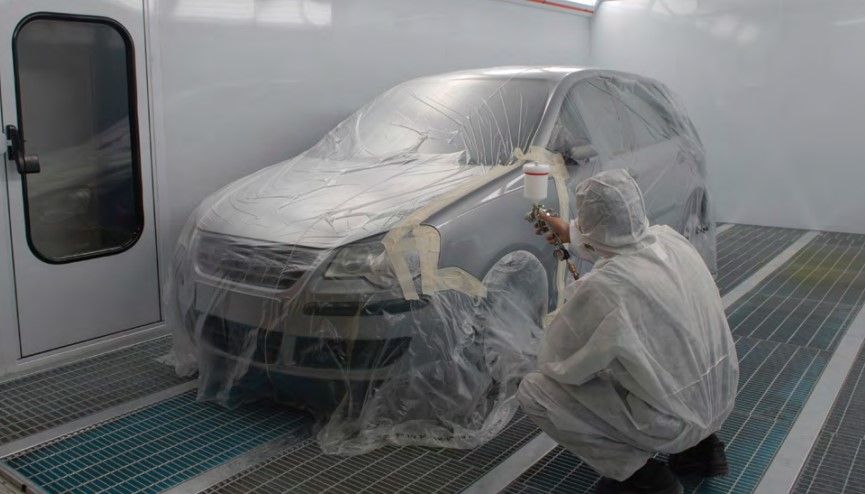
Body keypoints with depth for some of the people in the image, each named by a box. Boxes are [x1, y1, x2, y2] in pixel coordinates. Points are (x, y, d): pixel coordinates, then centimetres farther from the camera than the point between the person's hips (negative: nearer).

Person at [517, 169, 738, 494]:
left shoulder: (601, 289, -28)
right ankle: (699, 444, 22)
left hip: (672, 422, -7)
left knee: (533, 391, -1)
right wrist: (570, 235, 30)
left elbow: (555, 362, -12)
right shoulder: (671, 240, -7)